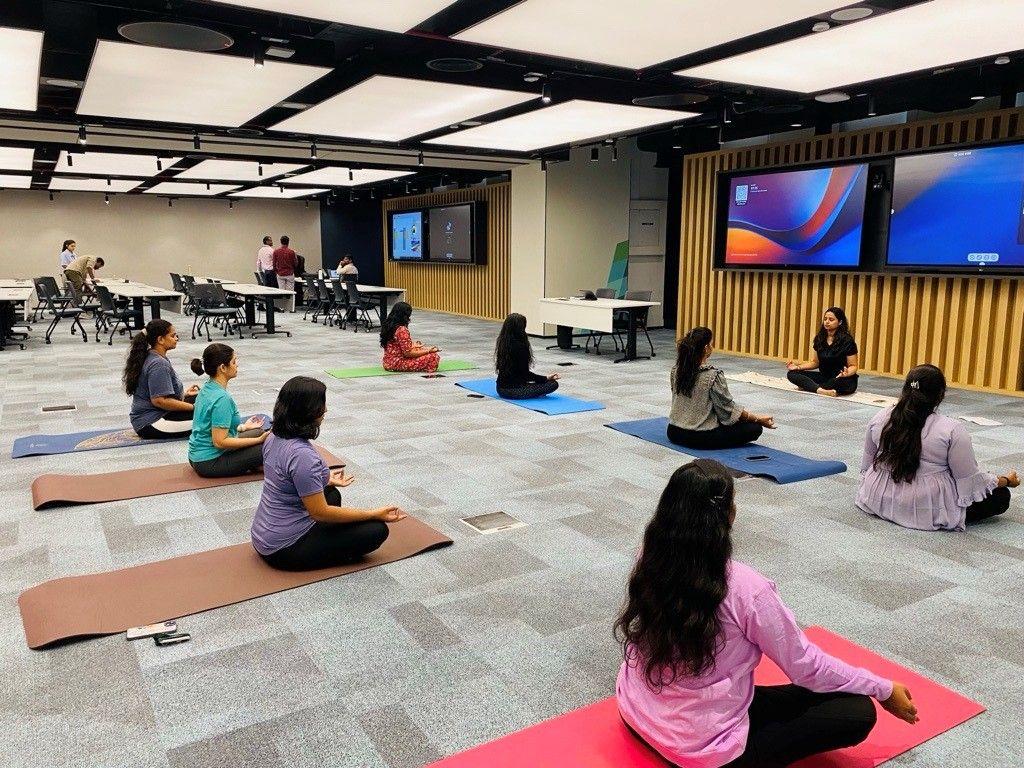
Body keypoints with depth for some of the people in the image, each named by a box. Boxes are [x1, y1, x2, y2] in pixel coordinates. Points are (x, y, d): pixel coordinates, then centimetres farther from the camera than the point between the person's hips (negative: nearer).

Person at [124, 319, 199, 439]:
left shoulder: (150, 357, 11)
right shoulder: (159, 364, -21)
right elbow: (159, 400, -27)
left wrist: (184, 394, 18)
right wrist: (193, 407, -22)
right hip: (151, 424, -11)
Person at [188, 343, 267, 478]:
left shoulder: (208, 388, 4)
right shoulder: (221, 398, -24)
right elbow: (219, 442, -25)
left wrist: (243, 427, 23)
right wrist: (259, 440, -22)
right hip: (210, 463, -9)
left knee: (260, 431, 18)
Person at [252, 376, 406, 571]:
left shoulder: (274, 438, 1)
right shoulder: (302, 455, -28)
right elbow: (320, 513, -23)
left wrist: (325, 480, 29)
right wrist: (375, 514, -16)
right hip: (285, 549, -9)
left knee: (332, 495, 30)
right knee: (376, 529, -9)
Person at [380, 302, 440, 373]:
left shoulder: (387, 326, 6)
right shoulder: (402, 330, -21)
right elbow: (408, 353, -20)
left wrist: (413, 345, 30)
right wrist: (428, 351, -10)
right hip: (397, 363, -9)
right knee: (433, 357, -13)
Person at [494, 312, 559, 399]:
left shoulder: (502, 343, 2)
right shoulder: (520, 346, -20)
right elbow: (525, 373, -15)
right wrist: (546, 378, -9)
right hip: (513, 391, -9)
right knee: (553, 384, -9)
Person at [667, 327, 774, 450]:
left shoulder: (676, 370, -2)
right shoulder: (713, 376, -20)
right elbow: (729, 409, -11)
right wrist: (759, 419, 2)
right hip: (701, 438, -6)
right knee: (754, 428, 6)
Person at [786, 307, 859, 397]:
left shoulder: (847, 341, -12)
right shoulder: (819, 338, 3)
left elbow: (853, 366, -8)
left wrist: (847, 373, -31)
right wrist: (799, 366, -5)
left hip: (845, 380, -6)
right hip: (824, 377, 6)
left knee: (840, 382, -44)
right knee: (792, 374, -14)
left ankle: (808, 386, -20)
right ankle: (821, 390, -35)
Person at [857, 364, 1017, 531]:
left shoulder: (880, 418, -5)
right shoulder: (952, 430, -18)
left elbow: (867, 461, 7)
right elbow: (971, 479, -10)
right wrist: (1007, 480, 8)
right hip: (927, 509, -5)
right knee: (1000, 495, 10)